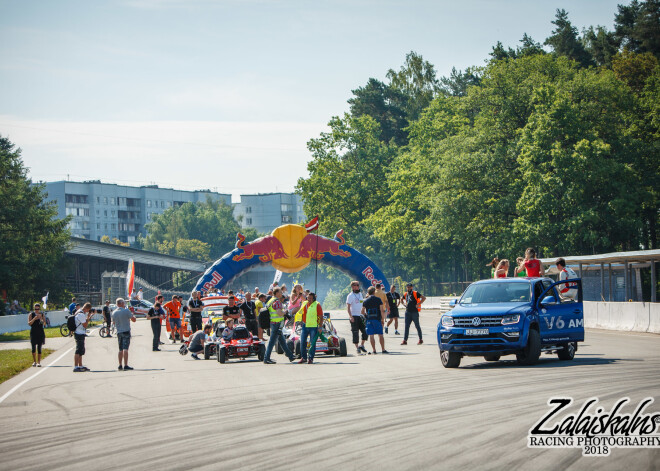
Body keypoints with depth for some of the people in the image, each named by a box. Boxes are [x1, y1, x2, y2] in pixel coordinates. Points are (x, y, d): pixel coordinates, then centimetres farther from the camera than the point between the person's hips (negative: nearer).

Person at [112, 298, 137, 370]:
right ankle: (126, 366, -15)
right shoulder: (126, 311, -10)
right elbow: (133, 320, -5)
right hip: (126, 331, -5)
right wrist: (132, 314, 13)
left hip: (119, 332, 5)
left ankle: (120, 366, 13)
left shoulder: (114, 313, 6)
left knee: (121, 350, 13)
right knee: (125, 349, -9)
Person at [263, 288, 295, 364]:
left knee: (282, 341, 16)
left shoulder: (271, 300, 14)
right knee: (272, 341, -7)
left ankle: (290, 356, 24)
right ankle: (266, 359, -5)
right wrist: (285, 312, -5)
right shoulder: (277, 301, -16)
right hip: (277, 323, -10)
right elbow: (279, 313, -25)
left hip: (273, 323, 10)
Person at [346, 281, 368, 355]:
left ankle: (362, 345, 14)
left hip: (361, 315, 7)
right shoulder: (350, 295, -8)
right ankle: (357, 348, 2)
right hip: (354, 317, -7)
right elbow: (348, 306, -14)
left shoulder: (360, 294, 14)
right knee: (355, 332, -3)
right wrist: (350, 316, -23)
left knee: (365, 331, 1)